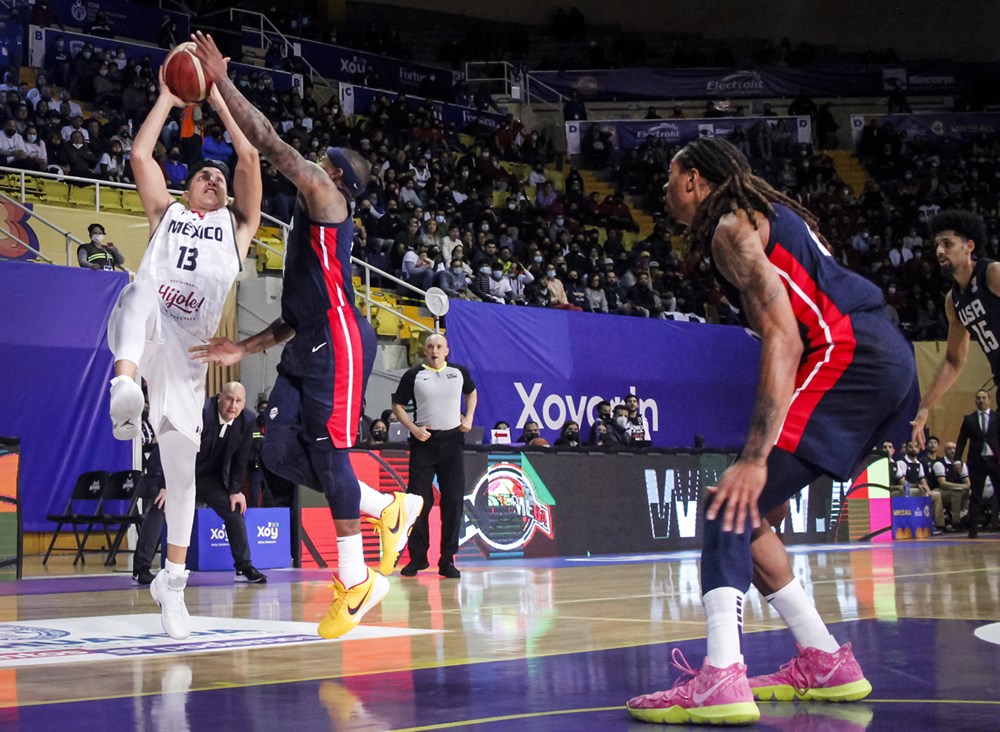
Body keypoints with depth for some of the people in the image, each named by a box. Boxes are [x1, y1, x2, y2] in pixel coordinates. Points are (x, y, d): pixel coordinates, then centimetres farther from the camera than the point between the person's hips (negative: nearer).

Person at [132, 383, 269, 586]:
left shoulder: (248, 420, -13)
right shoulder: (200, 412, -29)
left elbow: (240, 458, -3)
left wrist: (235, 490, -5)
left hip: (211, 476, 5)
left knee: (235, 508, -1)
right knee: (159, 508, -19)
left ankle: (244, 568, 8)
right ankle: (141, 569, -16)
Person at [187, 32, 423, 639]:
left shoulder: (325, 196, 1)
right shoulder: (312, 222, 28)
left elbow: (270, 142, -9)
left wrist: (221, 81, -5)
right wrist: (244, 349, 23)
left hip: (339, 343, -9)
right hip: (308, 349, 9)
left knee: (326, 452, -9)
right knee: (280, 452, 3)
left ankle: (355, 580, -1)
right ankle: (389, 510, 14)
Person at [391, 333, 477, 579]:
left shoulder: (459, 372, 8)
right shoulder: (413, 375, 0)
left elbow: (471, 392, 26)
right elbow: (398, 406, 5)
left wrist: (469, 417, 11)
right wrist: (413, 428, -9)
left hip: (452, 440, 2)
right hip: (424, 441, -2)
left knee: (453, 501, -1)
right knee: (418, 500, -5)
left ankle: (447, 561, 5)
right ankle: (417, 557, 8)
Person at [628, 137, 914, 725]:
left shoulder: (731, 226, -4)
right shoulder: (774, 212, 26)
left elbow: (783, 337, -18)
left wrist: (756, 457, -24)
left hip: (850, 357, -10)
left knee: (733, 505, -14)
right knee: (747, 511, 15)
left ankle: (721, 680, -27)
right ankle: (826, 665, 17)